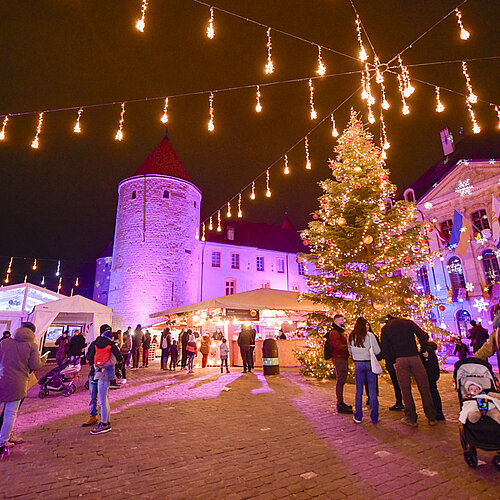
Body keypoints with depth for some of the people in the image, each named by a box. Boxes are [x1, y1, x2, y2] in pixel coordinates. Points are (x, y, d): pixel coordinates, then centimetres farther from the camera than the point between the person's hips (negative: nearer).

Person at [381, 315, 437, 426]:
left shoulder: (385, 328, 10)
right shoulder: (408, 322, 12)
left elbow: (385, 348, 4)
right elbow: (424, 336, 0)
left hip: (400, 359, -1)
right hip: (414, 357, 1)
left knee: (405, 389, 7)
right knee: (424, 387, 10)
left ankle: (411, 418, 11)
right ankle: (431, 417, 18)